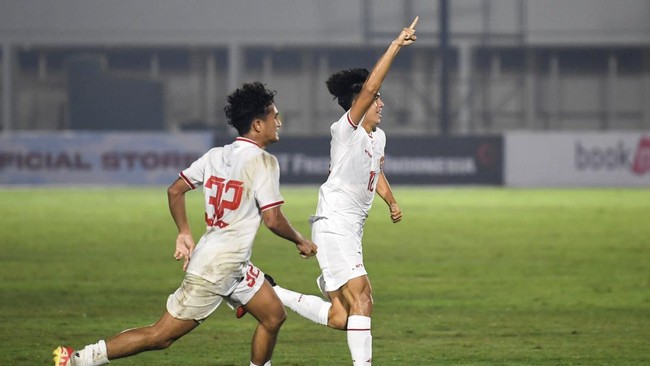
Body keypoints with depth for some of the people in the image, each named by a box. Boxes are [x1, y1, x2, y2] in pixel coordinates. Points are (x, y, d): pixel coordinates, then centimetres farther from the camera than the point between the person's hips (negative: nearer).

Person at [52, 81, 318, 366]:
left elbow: (175, 190, 11)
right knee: (160, 336, -5)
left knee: (274, 316, 16)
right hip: (216, 269, -9)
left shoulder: (216, 155, 9)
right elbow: (272, 219, -18)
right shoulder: (262, 161, -15)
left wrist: (184, 233, 19)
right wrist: (301, 241, -1)